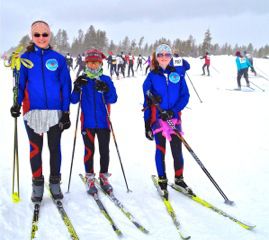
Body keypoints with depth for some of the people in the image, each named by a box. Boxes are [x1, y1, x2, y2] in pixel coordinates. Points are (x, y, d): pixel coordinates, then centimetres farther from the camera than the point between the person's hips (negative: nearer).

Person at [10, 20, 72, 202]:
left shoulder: (59, 58, 2)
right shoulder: (26, 58, 3)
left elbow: (65, 86, 3)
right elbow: (20, 83, 4)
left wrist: (66, 112, -1)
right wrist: (17, 104, -12)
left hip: (55, 111, 0)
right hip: (33, 110, 0)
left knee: (55, 148, 8)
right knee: (35, 148, 8)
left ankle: (55, 183, 22)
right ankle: (37, 184, 20)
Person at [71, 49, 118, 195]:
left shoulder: (106, 80, 3)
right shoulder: (82, 80, 3)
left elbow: (113, 99, -5)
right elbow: (74, 100, -1)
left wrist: (106, 90, -23)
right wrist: (77, 88, -19)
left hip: (103, 122, 1)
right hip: (87, 122, -1)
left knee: (104, 150, 6)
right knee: (89, 151, 4)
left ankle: (104, 176, 21)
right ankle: (90, 178, 16)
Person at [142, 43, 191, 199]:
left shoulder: (178, 73, 4)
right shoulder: (152, 76, 1)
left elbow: (185, 95, 1)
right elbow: (147, 101, 3)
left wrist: (173, 111, -14)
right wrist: (147, 123, -1)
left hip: (174, 118, 1)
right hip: (157, 118, -1)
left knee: (177, 150, 4)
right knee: (160, 150, 4)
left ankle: (179, 179, 21)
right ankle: (162, 180, 17)